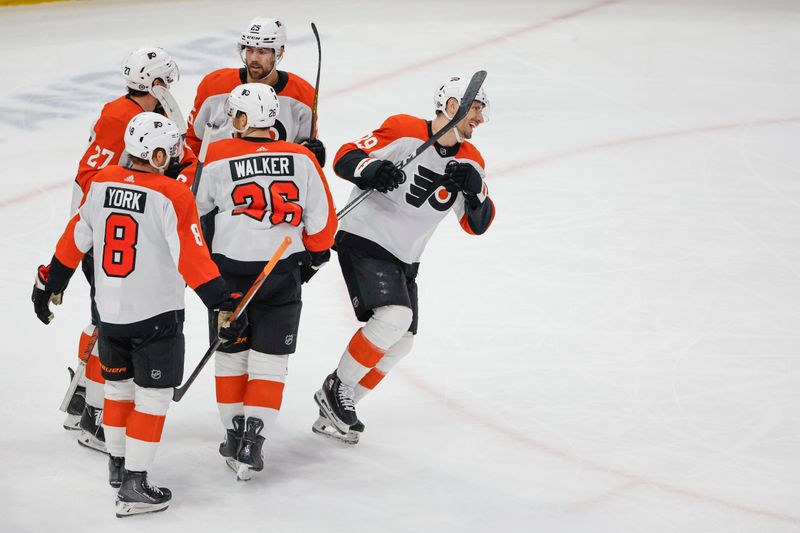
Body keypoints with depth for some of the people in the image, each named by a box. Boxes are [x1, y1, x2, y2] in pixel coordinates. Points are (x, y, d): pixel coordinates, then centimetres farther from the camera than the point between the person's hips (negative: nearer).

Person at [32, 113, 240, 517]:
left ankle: (117, 465, 38)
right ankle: (133, 486, 0)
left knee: (118, 385, 23)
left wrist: (50, 283, 19)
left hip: (110, 311, 6)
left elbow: (75, 240, 7)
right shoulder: (172, 195, -18)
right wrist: (222, 302, -17)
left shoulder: (101, 184, -1)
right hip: (156, 316, -6)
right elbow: (191, 259, -21)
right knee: (152, 395, 2)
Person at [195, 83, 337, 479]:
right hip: (282, 276, 0)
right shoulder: (301, 159, -4)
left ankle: (236, 433, 23)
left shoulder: (218, 158, -7)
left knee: (232, 354, 16)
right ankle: (250, 444, -2)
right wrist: (312, 259, 17)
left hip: (230, 272, 0)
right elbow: (322, 221, 0)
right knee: (269, 361, 5)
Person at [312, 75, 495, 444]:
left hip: (403, 260, 9)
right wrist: (370, 170, -35)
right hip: (364, 240, -9)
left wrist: (474, 188, -17)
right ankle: (337, 389, -9)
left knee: (400, 342, 10)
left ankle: (334, 412, 21)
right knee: (393, 317, -26)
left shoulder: (470, 162, 4)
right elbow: (345, 158, -14)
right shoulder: (403, 131, -15)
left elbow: (478, 224, 2)